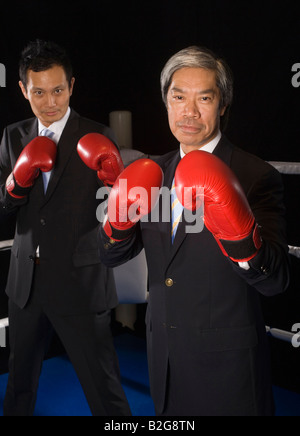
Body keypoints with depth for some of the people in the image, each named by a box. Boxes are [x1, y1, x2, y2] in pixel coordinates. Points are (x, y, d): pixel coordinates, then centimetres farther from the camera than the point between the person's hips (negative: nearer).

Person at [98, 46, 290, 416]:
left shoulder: (256, 177, -15)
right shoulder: (154, 172, 3)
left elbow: (275, 281, -21)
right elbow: (112, 257, 2)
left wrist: (237, 231, -41)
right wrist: (121, 217, -19)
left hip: (226, 362, -5)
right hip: (164, 355, 5)